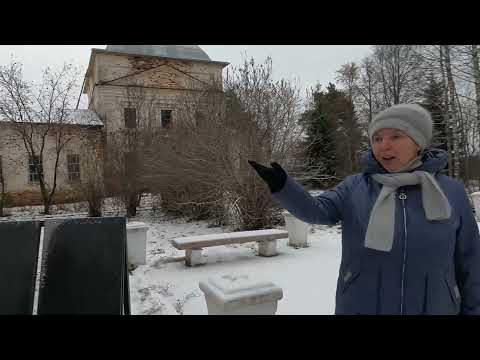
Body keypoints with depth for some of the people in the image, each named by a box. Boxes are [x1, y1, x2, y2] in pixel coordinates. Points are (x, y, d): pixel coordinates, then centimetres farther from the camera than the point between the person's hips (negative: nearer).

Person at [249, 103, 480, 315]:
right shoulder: (354, 187, -4)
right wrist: (281, 185, -32)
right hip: (359, 306, 0)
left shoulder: (452, 192, -3)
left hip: (435, 307, 1)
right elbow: (315, 211, -17)